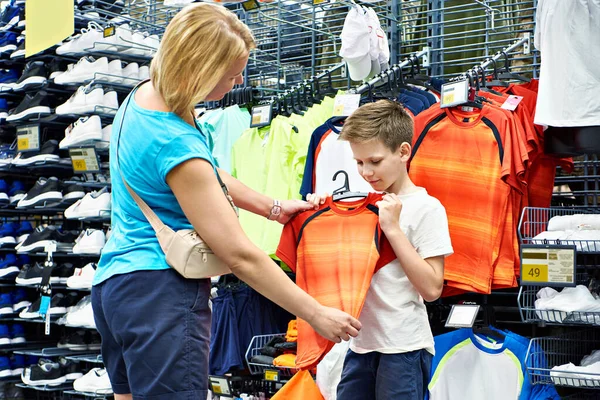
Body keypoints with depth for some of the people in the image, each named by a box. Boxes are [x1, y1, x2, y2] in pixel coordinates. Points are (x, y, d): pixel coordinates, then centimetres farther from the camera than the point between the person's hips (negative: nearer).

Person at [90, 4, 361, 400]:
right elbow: (240, 255, -20)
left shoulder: (142, 97, 5)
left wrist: (273, 208, 17)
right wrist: (318, 315, -14)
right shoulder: (176, 145, -22)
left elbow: (206, 175, 20)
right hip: (161, 292, -10)